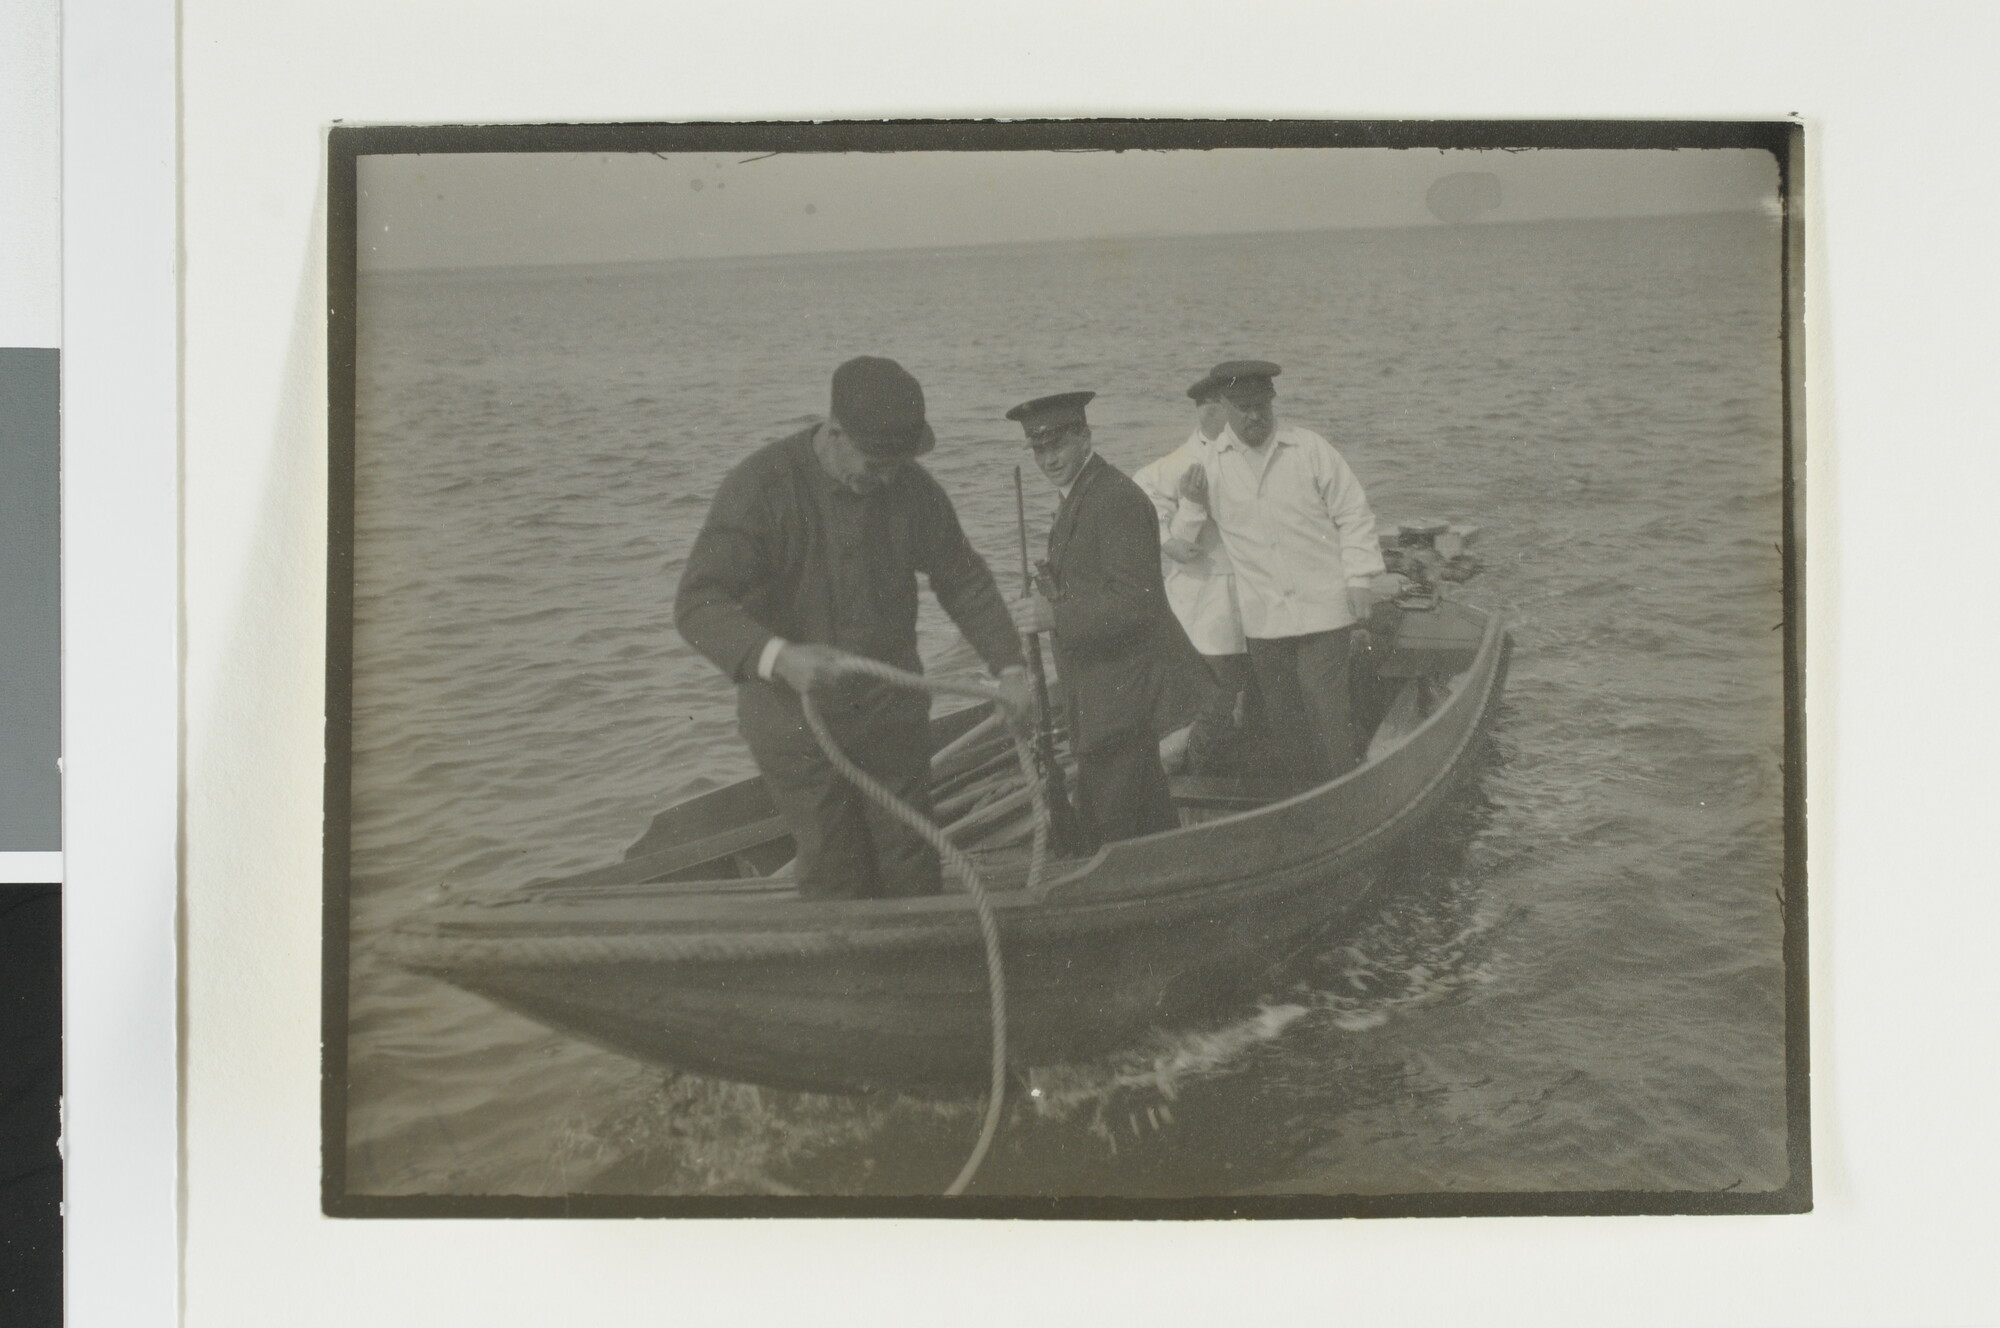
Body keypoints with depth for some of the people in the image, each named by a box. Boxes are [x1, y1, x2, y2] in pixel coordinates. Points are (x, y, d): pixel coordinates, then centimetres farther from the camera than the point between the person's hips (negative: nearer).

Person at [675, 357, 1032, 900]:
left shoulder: (911, 487, -4)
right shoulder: (761, 486, -20)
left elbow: (963, 578, 10)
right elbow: (698, 604, -27)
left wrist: (1009, 666, -1)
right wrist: (778, 657, -44)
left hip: (891, 709, 4)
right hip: (795, 717, -4)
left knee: (911, 865, 10)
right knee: (836, 875, 1)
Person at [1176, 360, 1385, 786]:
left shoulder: (1310, 449, -2)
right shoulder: (1209, 464, 3)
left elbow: (1354, 515, 3)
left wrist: (1359, 577, -3)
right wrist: (1193, 505, -10)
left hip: (1322, 611, -3)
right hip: (1262, 619, 3)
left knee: (1327, 714, -7)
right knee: (1283, 719, 9)